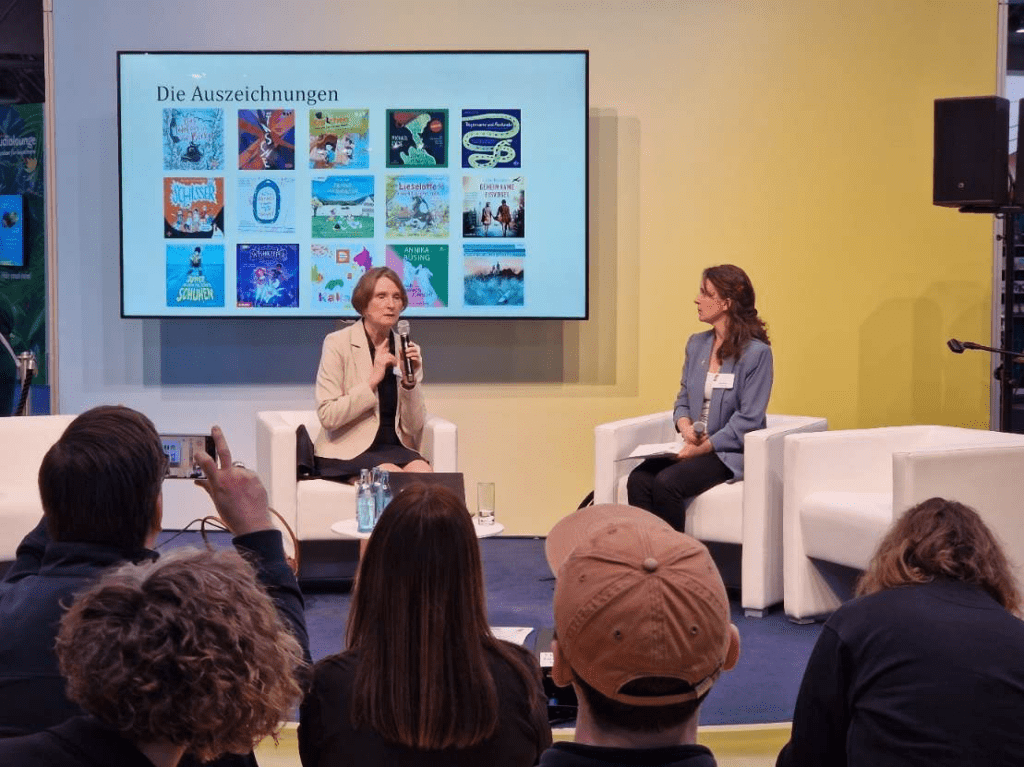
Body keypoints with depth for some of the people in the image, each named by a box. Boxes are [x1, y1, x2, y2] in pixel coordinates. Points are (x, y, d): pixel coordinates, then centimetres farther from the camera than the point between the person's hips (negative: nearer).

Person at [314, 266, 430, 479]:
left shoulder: (407, 349, 10)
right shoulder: (338, 343, -2)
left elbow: (413, 428, 6)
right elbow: (327, 417, -12)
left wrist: (410, 382, -9)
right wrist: (373, 380, -15)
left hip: (393, 447, 4)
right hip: (347, 451, -4)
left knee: (422, 471, -27)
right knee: (393, 475, -31)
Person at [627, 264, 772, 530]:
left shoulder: (756, 353, -9)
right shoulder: (696, 344, 13)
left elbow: (748, 420, -13)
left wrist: (702, 448, -18)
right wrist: (685, 427, -6)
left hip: (729, 452, -6)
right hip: (693, 447, 6)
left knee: (666, 483, -30)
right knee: (638, 480, -22)